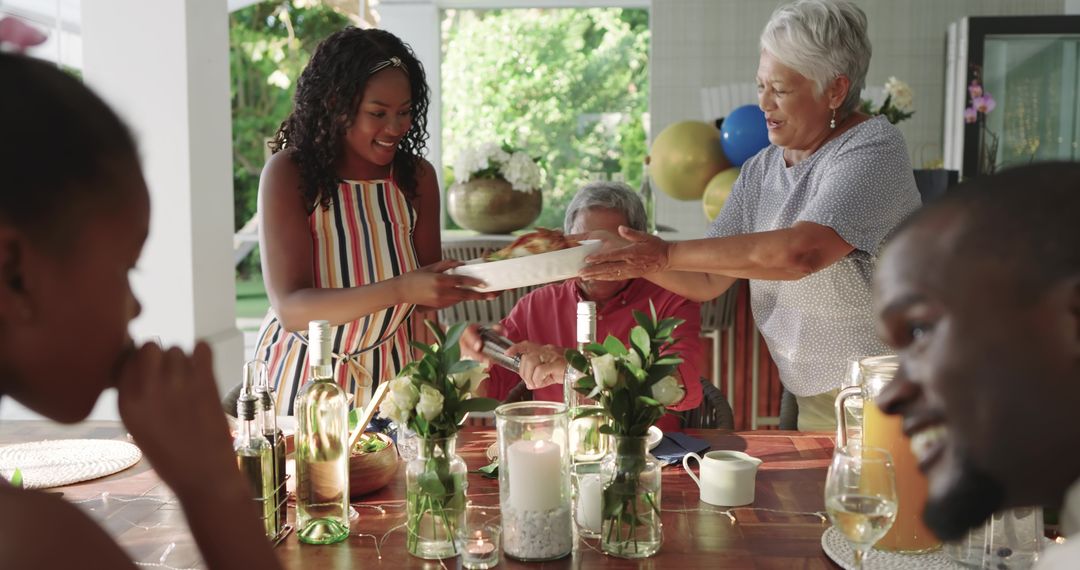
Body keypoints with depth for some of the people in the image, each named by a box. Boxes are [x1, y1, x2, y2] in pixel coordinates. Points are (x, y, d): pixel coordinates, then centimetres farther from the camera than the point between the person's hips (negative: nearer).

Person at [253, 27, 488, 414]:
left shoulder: (417, 177, -3)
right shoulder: (289, 173, -13)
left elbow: (426, 297, 4)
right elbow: (291, 309, -22)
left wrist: (486, 277, -16)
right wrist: (401, 289, -34)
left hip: (388, 376, 2)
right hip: (302, 375, -2)